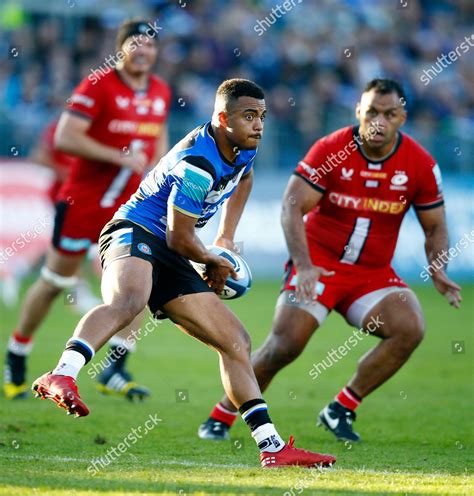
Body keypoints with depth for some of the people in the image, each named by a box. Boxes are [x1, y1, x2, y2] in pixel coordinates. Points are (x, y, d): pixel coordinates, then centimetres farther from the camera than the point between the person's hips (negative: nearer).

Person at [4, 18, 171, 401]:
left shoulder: (161, 92, 6)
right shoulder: (97, 86, -14)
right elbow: (65, 138, -21)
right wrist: (120, 157, -23)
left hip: (130, 204, 5)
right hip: (84, 200, -5)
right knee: (55, 282, 4)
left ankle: (115, 370, -4)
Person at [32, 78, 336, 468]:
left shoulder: (242, 148, 8)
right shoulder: (198, 164, -21)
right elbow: (179, 237, -15)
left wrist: (227, 237, 31)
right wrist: (214, 263, 4)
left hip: (170, 260, 10)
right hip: (134, 233, -10)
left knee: (236, 341, 7)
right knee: (128, 301, -43)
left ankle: (273, 448, 8)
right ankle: (61, 377, -64)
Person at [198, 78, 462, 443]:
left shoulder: (421, 165, -5)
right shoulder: (330, 150, -12)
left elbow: (435, 226, 6)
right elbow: (292, 207, -15)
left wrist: (438, 272, -13)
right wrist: (304, 266, -28)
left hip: (374, 272, 3)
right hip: (318, 264, -3)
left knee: (410, 328, -22)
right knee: (286, 345, -17)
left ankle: (341, 410, -9)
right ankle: (221, 417, 3)